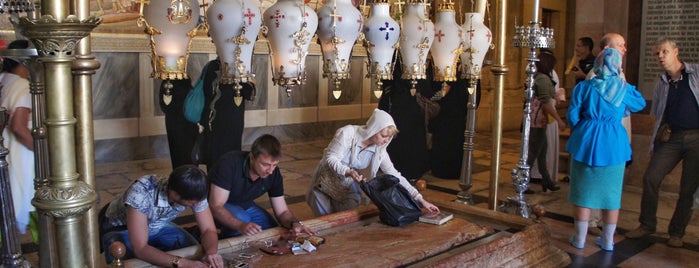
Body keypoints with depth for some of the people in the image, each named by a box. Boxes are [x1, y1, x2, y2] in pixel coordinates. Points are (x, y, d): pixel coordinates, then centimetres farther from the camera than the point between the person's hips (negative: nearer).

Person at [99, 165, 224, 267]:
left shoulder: (195, 192, -26)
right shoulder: (141, 193, -40)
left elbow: (208, 229, -19)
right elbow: (140, 249, -41)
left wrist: (211, 252, -41)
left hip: (158, 225, 4)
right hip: (121, 228, -3)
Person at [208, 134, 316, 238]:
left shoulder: (274, 173, -17)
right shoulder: (229, 163, -32)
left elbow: (282, 211, -10)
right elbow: (216, 206, -33)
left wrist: (294, 223, -34)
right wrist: (241, 226, -51)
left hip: (246, 206, 5)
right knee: (242, 219, -33)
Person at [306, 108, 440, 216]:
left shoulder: (379, 151, -13)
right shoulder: (347, 133, -26)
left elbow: (395, 176, -11)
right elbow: (331, 159, -25)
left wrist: (420, 199, -15)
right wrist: (348, 172, -43)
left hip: (348, 191, 4)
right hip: (327, 183, -3)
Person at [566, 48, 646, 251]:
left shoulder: (584, 87, -7)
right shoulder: (624, 89, -2)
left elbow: (573, 116, -5)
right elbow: (640, 104, 17)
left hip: (586, 142, -1)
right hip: (614, 144, 1)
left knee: (583, 191, 8)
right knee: (611, 193, 12)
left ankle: (580, 238, 15)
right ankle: (608, 240, 21)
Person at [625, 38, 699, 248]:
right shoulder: (661, 83, 11)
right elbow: (658, 115, 18)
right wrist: (661, 132, 7)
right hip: (672, 137, 4)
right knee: (651, 178, -5)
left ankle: (676, 232, 17)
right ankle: (647, 224, 10)